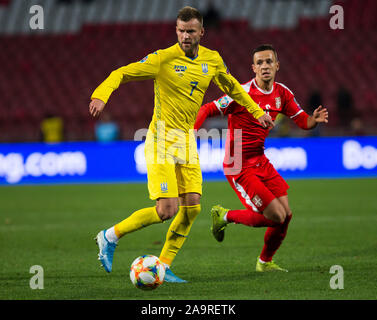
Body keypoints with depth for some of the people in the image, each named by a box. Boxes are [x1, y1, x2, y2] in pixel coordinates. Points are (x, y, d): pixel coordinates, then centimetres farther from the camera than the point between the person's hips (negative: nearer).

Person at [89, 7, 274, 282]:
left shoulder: (212, 60, 5)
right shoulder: (163, 59, -12)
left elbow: (232, 87, 24)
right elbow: (121, 74, -14)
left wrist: (256, 112, 24)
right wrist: (101, 95, -31)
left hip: (187, 140, 6)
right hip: (162, 140, -6)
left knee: (192, 207, -2)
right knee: (167, 209, -15)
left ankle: (163, 267, 9)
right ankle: (110, 236, 4)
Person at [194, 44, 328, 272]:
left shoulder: (281, 93, 3)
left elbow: (303, 121, 8)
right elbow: (207, 110, -16)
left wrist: (314, 120, -15)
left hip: (260, 161, 7)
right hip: (239, 167, -7)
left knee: (286, 214, 2)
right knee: (276, 216, -12)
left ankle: (265, 262, 24)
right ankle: (225, 216, 11)